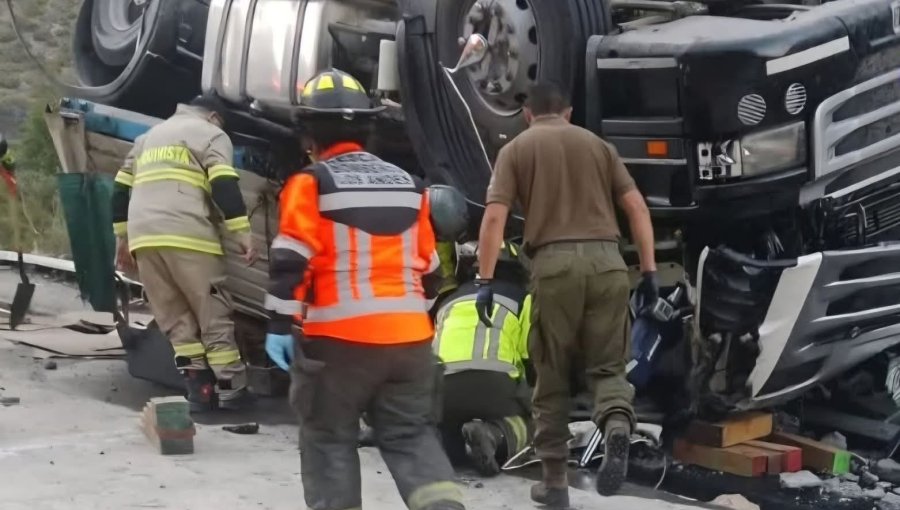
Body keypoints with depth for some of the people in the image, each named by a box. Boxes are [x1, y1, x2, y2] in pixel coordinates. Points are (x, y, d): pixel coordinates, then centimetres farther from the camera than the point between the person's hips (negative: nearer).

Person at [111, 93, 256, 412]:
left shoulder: (149, 137, 30)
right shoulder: (210, 135, 10)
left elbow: (121, 189, 27)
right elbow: (224, 185, -6)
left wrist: (123, 238, 31)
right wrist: (242, 233, -8)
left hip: (144, 237, 6)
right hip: (187, 237, -5)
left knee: (175, 317, 10)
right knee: (213, 314, 2)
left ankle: (198, 388, 3)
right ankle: (231, 388, 1)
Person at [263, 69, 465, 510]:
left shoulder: (311, 184, -3)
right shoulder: (408, 185, 15)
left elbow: (290, 261, -12)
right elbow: (428, 268, 21)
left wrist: (280, 326, -7)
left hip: (339, 339, -5)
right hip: (409, 337, 5)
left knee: (329, 439, 8)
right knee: (412, 436, 10)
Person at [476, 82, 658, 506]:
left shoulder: (516, 149, 12)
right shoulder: (597, 144, 18)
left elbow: (494, 217, -1)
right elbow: (636, 207, 10)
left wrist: (485, 281, -1)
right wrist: (649, 269, 10)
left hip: (554, 262, -2)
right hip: (606, 259, 2)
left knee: (552, 376, 10)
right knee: (606, 365, 10)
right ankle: (617, 423, -23)